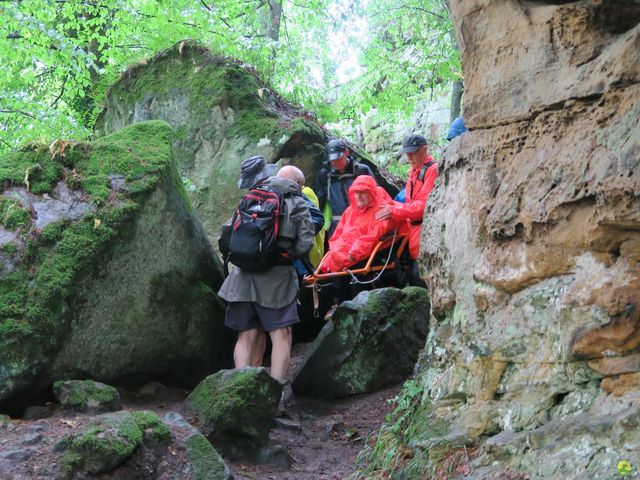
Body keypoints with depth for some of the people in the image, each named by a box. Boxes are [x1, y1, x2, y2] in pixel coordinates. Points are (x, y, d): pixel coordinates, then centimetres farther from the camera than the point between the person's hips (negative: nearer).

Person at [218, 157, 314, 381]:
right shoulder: (296, 204, 7)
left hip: (244, 276, 3)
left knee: (246, 336, 9)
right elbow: (305, 242, -2)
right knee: (280, 334, -2)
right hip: (277, 275, -3)